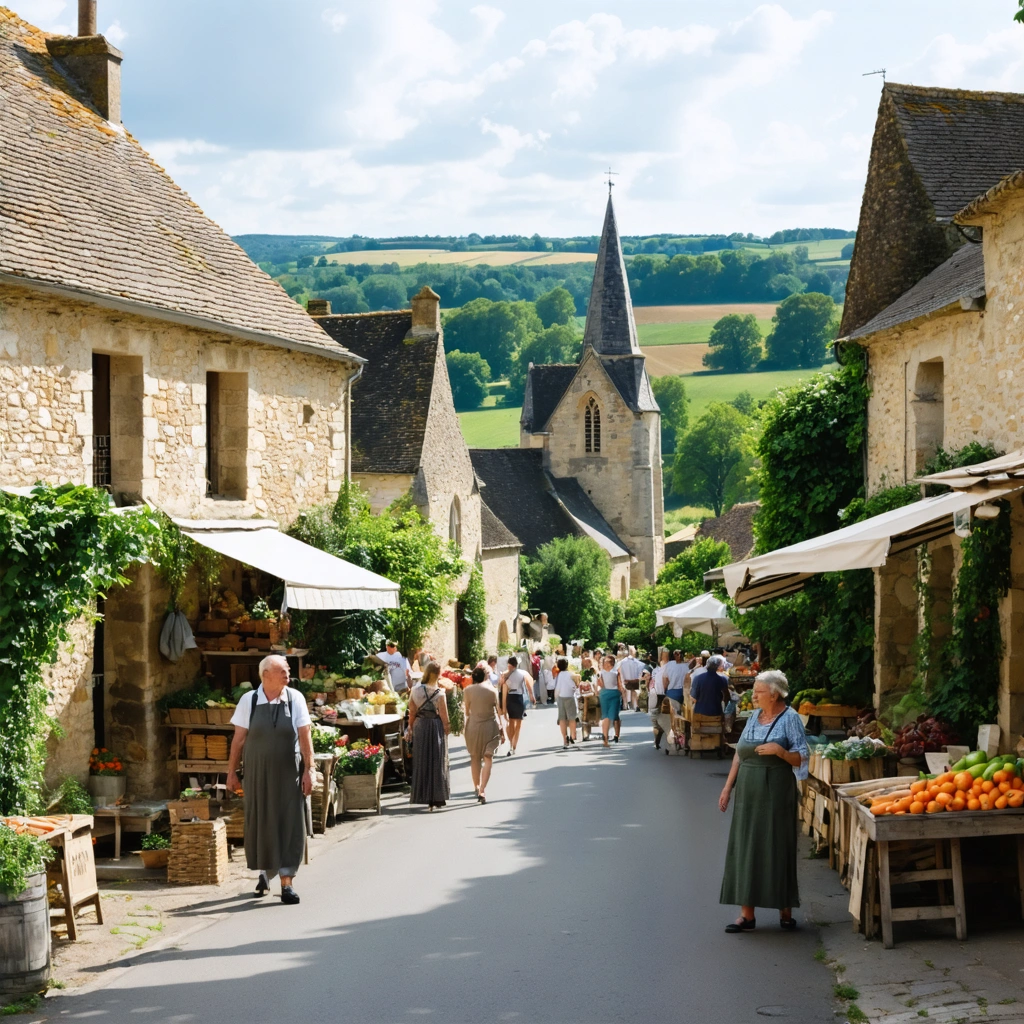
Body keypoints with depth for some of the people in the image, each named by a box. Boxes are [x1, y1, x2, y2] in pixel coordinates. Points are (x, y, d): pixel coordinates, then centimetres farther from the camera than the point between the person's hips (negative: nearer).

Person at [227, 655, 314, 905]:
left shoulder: (295, 699, -5)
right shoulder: (249, 701, -5)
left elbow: (305, 736, -5)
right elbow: (238, 738, -1)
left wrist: (309, 769, -9)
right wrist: (232, 772, 1)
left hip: (288, 773, -1)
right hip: (258, 772, 1)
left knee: (289, 826, -3)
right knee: (260, 823, 11)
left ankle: (286, 883, 0)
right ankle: (264, 873, 34)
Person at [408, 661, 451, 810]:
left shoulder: (415, 690, -5)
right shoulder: (440, 693, -13)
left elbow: (412, 712, 1)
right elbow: (444, 714, -10)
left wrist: (411, 726, 12)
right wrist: (446, 728, 4)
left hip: (420, 726, 2)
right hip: (436, 727, -2)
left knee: (422, 762, 11)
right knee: (437, 762, 6)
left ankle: (423, 795, 14)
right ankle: (437, 797, 8)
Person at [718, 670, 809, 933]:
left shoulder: (789, 719, -5)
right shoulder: (754, 718, 12)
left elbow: (801, 758, -7)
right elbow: (739, 754, 16)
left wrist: (779, 750, -23)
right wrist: (728, 786, 12)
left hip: (775, 793, -5)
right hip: (748, 793, 6)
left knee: (777, 849, 0)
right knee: (745, 849, 3)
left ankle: (785, 911, 12)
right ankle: (746, 914, 7)